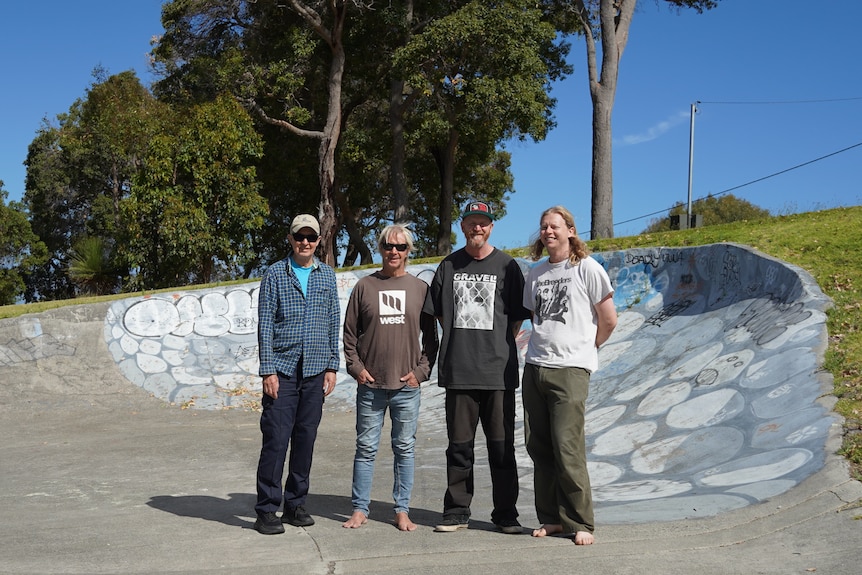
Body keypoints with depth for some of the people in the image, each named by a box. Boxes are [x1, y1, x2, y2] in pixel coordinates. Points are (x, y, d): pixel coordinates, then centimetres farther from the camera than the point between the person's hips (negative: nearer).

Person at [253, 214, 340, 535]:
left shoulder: (327, 275, 11)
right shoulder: (275, 274, 1)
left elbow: (333, 324, 13)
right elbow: (264, 325, -2)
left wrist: (332, 366, 7)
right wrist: (268, 370, -8)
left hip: (315, 371, 3)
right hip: (282, 370, -3)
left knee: (306, 439, 7)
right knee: (276, 439, -6)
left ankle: (295, 504, 18)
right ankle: (267, 510, 3)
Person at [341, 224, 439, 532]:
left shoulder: (420, 288, 6)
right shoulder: (365, 286, 5)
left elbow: (431, 337, 8)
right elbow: (349, 333, 8)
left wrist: (421, 371, -1)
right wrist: (356, 367, -1)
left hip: (407, 385, 0)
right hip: (370, 384, 0)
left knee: (404, 449, 6)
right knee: (366, 448, 5)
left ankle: (402, 511, 15)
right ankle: (360, 509, 15)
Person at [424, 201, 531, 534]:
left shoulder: (507, 266, 5)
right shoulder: (449, 266, 10)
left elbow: (518, 318, 8)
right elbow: (439, 313, 16)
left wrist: (498, 346, 3)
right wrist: (461, 344, 10)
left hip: (498, 372, -2)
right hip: (458, 371, 2)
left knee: (501, 447, 2)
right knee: (459, 446, 6)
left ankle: (506, 515, 12)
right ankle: (457, 513, 15)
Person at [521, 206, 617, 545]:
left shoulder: (587, 268, -2)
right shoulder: (536, 273, 15)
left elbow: (609, 319, 0)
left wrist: (584, 348, 10)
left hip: (570, 369, -6)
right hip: (535, 366, 6)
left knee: (567, 449, -9)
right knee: (539, 449, 6)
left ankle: (581, 524, 3)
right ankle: (552, 518, 17)